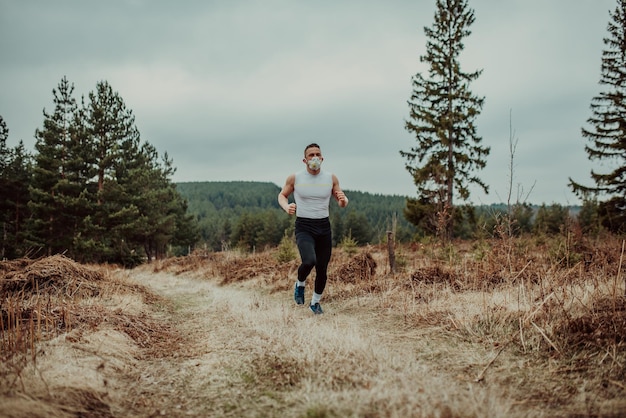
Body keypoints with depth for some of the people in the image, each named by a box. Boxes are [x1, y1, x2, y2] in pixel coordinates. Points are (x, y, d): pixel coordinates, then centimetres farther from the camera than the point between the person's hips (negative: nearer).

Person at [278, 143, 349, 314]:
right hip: (304, 227, -3)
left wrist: (343, 201, -14)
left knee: (322, 270, 8)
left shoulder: (331, 178, 1)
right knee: (309, 261, -27)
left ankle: (315, 302, 33)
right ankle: (300, 284, 7)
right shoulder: (295, 178, -4)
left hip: (324, 227, 3)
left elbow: (343, 203, 10)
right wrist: (286, 207, -11)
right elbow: (282, 195, 11)